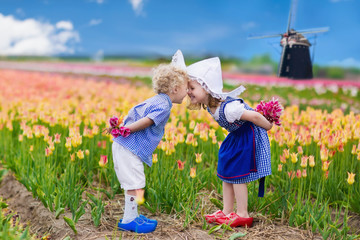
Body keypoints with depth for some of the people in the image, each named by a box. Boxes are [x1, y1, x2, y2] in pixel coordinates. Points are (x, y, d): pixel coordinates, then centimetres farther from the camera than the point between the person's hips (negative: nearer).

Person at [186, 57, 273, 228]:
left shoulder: (227, 107, -36)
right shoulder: (210, 105, -7)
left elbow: (255, 116, -29)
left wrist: (269, 127, -13)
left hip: (249, 138, -9)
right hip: (236, 137, 10)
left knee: (236, 174, -6)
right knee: (225, 172, 11)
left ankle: (242, 215, 8)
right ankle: (227, 212, 20)